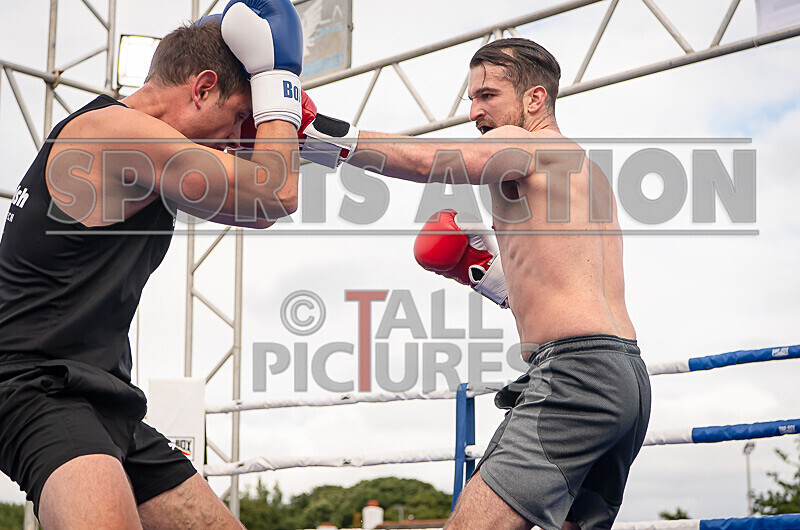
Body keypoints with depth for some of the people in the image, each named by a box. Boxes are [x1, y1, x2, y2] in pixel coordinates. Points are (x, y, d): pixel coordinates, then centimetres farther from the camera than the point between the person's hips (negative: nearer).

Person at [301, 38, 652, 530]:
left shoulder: (522, 146, -1)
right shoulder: (587, 170, 27)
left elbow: (426, 161, -19)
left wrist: (316, 128, -20)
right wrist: (489, 274, 21)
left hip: (576, 370, -10)